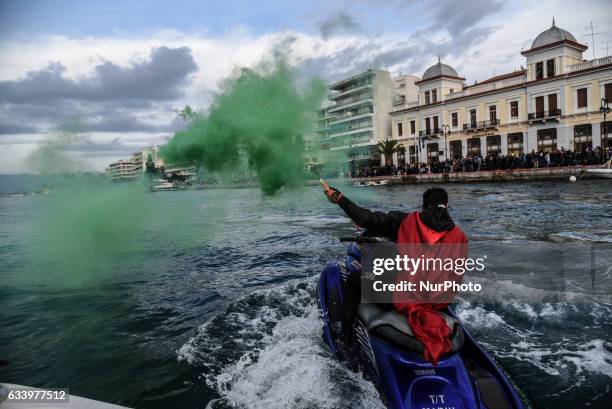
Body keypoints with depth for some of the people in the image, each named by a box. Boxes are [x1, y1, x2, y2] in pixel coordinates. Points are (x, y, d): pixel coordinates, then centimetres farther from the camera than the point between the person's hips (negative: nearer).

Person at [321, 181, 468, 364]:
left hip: (401, 296, -4)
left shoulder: (406, 221, -7)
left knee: (354, 281, 17)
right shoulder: (460, 237, 1)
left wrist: (337, 197, 0)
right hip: (438, 304, 4)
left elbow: (367, 218, -11)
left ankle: (345, 339, 21)